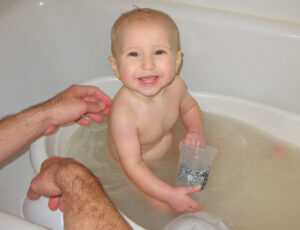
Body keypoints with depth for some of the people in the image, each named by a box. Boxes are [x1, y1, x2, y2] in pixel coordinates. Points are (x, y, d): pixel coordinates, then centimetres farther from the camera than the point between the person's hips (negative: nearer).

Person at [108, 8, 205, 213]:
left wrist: (195, 131, -15)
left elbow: (190, 107, 4)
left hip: (169, 150, 6)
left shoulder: (175, 85, -21)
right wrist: (170, 195, -34)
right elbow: (133, 166, -33)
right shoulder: (123, 115, -41)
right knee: (162, 207, -10)